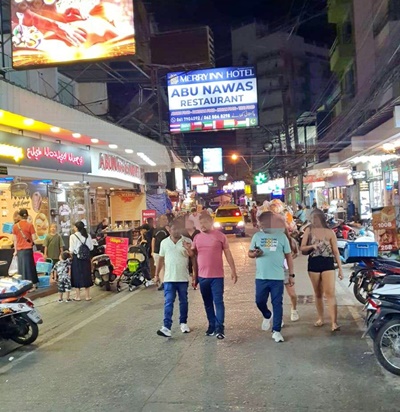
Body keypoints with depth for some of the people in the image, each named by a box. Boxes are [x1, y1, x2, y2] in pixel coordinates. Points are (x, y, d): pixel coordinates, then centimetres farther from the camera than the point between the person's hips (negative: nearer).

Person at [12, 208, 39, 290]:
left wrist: (15, 250, 11)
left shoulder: (15, 226, 2)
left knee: (21, 267, 10)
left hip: (19, 250, 3)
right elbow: (34, 238, -9)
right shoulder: (30, 225, -7)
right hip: (28, 249, -3)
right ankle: (32, 285, 2)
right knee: (29, 266, 2)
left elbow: (15, 240, 5)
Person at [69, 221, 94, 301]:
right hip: (86, 258, 3)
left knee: (77, 276, 8)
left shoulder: (73, 236, -12)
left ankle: (78, 296, 13)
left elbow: (71, 250, -13)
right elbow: (91, 247, 2)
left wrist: (71, 252, 8)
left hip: (77, 258, -3)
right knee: (86, 275, 12)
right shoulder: (87, 236, -1)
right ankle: (87, 296, 19)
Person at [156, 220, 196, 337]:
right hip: (169, 278, 0)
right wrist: (157, 274, 9)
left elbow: (193, 259, 0)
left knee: (183, 302, 12)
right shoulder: (164, 242, 3)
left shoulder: (187, 241, -3)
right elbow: (161, 259, 11)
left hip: (183, 278, 0)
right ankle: (166, 327, -8)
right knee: (168, 302, -5)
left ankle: (183, 323, 29)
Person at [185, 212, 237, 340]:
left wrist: (233, 271, -4)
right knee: (207, 303, 13)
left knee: (218, 301, -5)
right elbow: (193, 255, 11)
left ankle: (219, 328, -2)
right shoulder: (197, 237, 7)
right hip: (202, 276, 5)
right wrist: (188, 249, -11)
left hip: (217, 276, -4)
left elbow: (228, 254, -1)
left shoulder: (220, 236, -4)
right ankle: (212, 326, 24)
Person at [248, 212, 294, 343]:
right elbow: (249, 253, 11)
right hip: (261, 277, 2)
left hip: (277, 277, -2)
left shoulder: (282, 236, 0)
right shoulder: (257, 236, 5)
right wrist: (255, 254, -14)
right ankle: (267, 316, 38)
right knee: (259, 301, 6)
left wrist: (291, 275, 3)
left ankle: (276, 331, 11)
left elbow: (288, 256, 4)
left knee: (277, 304, 1)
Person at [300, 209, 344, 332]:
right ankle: (320, 318, 26)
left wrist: (340, 268, 1)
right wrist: (312, 246, -18)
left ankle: (334, 323, -14)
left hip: (328, 264, -2)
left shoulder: (330, 232, 1)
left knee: (330, 293, -11)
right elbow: (302, 248, 3)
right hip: (313, 264, 2)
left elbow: (336, 251, 4)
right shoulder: (309, 231, 4)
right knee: (318, 294, 12)